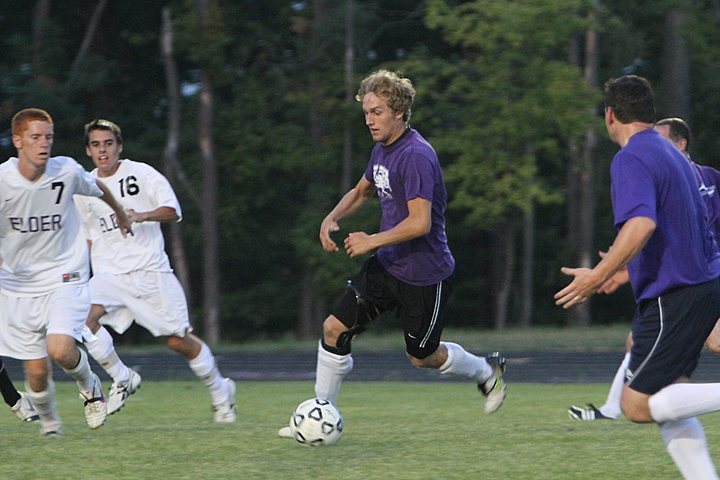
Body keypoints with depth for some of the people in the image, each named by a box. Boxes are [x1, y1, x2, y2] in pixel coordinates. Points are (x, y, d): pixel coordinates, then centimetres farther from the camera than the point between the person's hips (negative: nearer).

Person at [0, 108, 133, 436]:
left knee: (60, 349, -25)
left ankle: (89, 385, 10)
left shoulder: (67, 171, -11)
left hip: (65, 277, -1)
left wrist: (120, 214, 33)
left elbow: (97, 189, 14)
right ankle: (48, 420, 34)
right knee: (36, 370, 1)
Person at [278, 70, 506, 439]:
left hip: (425, 275, -8)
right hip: (387, 265, 8)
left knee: (422, 356, 9)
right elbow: (361, 192, 25)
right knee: (335, 328, -4)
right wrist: (332, 219, 6)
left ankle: (486, 372, 37)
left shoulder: (416, 156, -24)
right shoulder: (382, 150, 5)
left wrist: (372, 241, -21)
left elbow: (420, 223, -30)